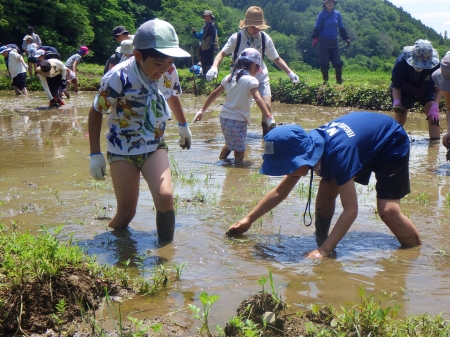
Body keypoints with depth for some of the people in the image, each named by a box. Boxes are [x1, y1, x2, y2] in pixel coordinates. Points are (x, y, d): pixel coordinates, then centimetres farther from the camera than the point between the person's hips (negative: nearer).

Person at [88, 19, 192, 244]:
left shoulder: (168, 72, -11)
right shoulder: (118, 78, -25)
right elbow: (96, 112, -10)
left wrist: (183, 125, 27)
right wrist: (95, 154, -11)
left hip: (155, 147, 3)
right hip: (122, 150, -3)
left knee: (165, 196, -20)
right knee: (126, 212, -2)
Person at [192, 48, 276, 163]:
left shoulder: (229, 77, 10)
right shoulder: (251, 80, -10)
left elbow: (214, 94, 17)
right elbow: (258, 99, -24)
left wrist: (202, 110, 26)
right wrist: (269, 118, -32)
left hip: (224, 118, 8)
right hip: (238, 120, -8)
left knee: (229, 144, 30)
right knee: (239, 152, 0)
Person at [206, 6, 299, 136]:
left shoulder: (265, 38, -6)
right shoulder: (237, 37, -12)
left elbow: (276, 58, 0)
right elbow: (222, 53, -14)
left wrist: (290, 72, -12)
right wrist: (214, 67, -33)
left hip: (261, 78, 1)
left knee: (267, 106, -16)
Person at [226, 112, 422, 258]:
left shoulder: (338, 153, -43)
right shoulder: (305, 146, -18)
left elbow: (350, 210, -42)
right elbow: (280, 191, -5)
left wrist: (323, 252, -45)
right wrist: (248, 220, -9)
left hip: (392, 145, -7)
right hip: (366, 144, 8)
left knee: (388, 210, -20)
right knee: (326, 190, -6)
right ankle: (321, 242, 10)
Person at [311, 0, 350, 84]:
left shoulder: (337, 14, 8)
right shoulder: (322, 14, -2)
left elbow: (341, 28, 14)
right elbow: (317, 27, -5)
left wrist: (346, 38, 10)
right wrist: (315, 38, -17)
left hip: (334, 42, 3)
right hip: (323, 42, -3)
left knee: (337, 62, 1)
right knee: (324, 63, -2)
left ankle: (339, 81, 13)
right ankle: (325, 81, 9)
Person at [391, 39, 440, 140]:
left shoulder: (435, 64, -32)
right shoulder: (401, 62, -34)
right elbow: (396, 86, -23)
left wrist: (435, 106, -38)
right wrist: (396, 102, -41)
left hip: (426, 91, 1)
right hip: (405, 92, 0)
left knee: (434, 116, -17)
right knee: (400, 118, -4)